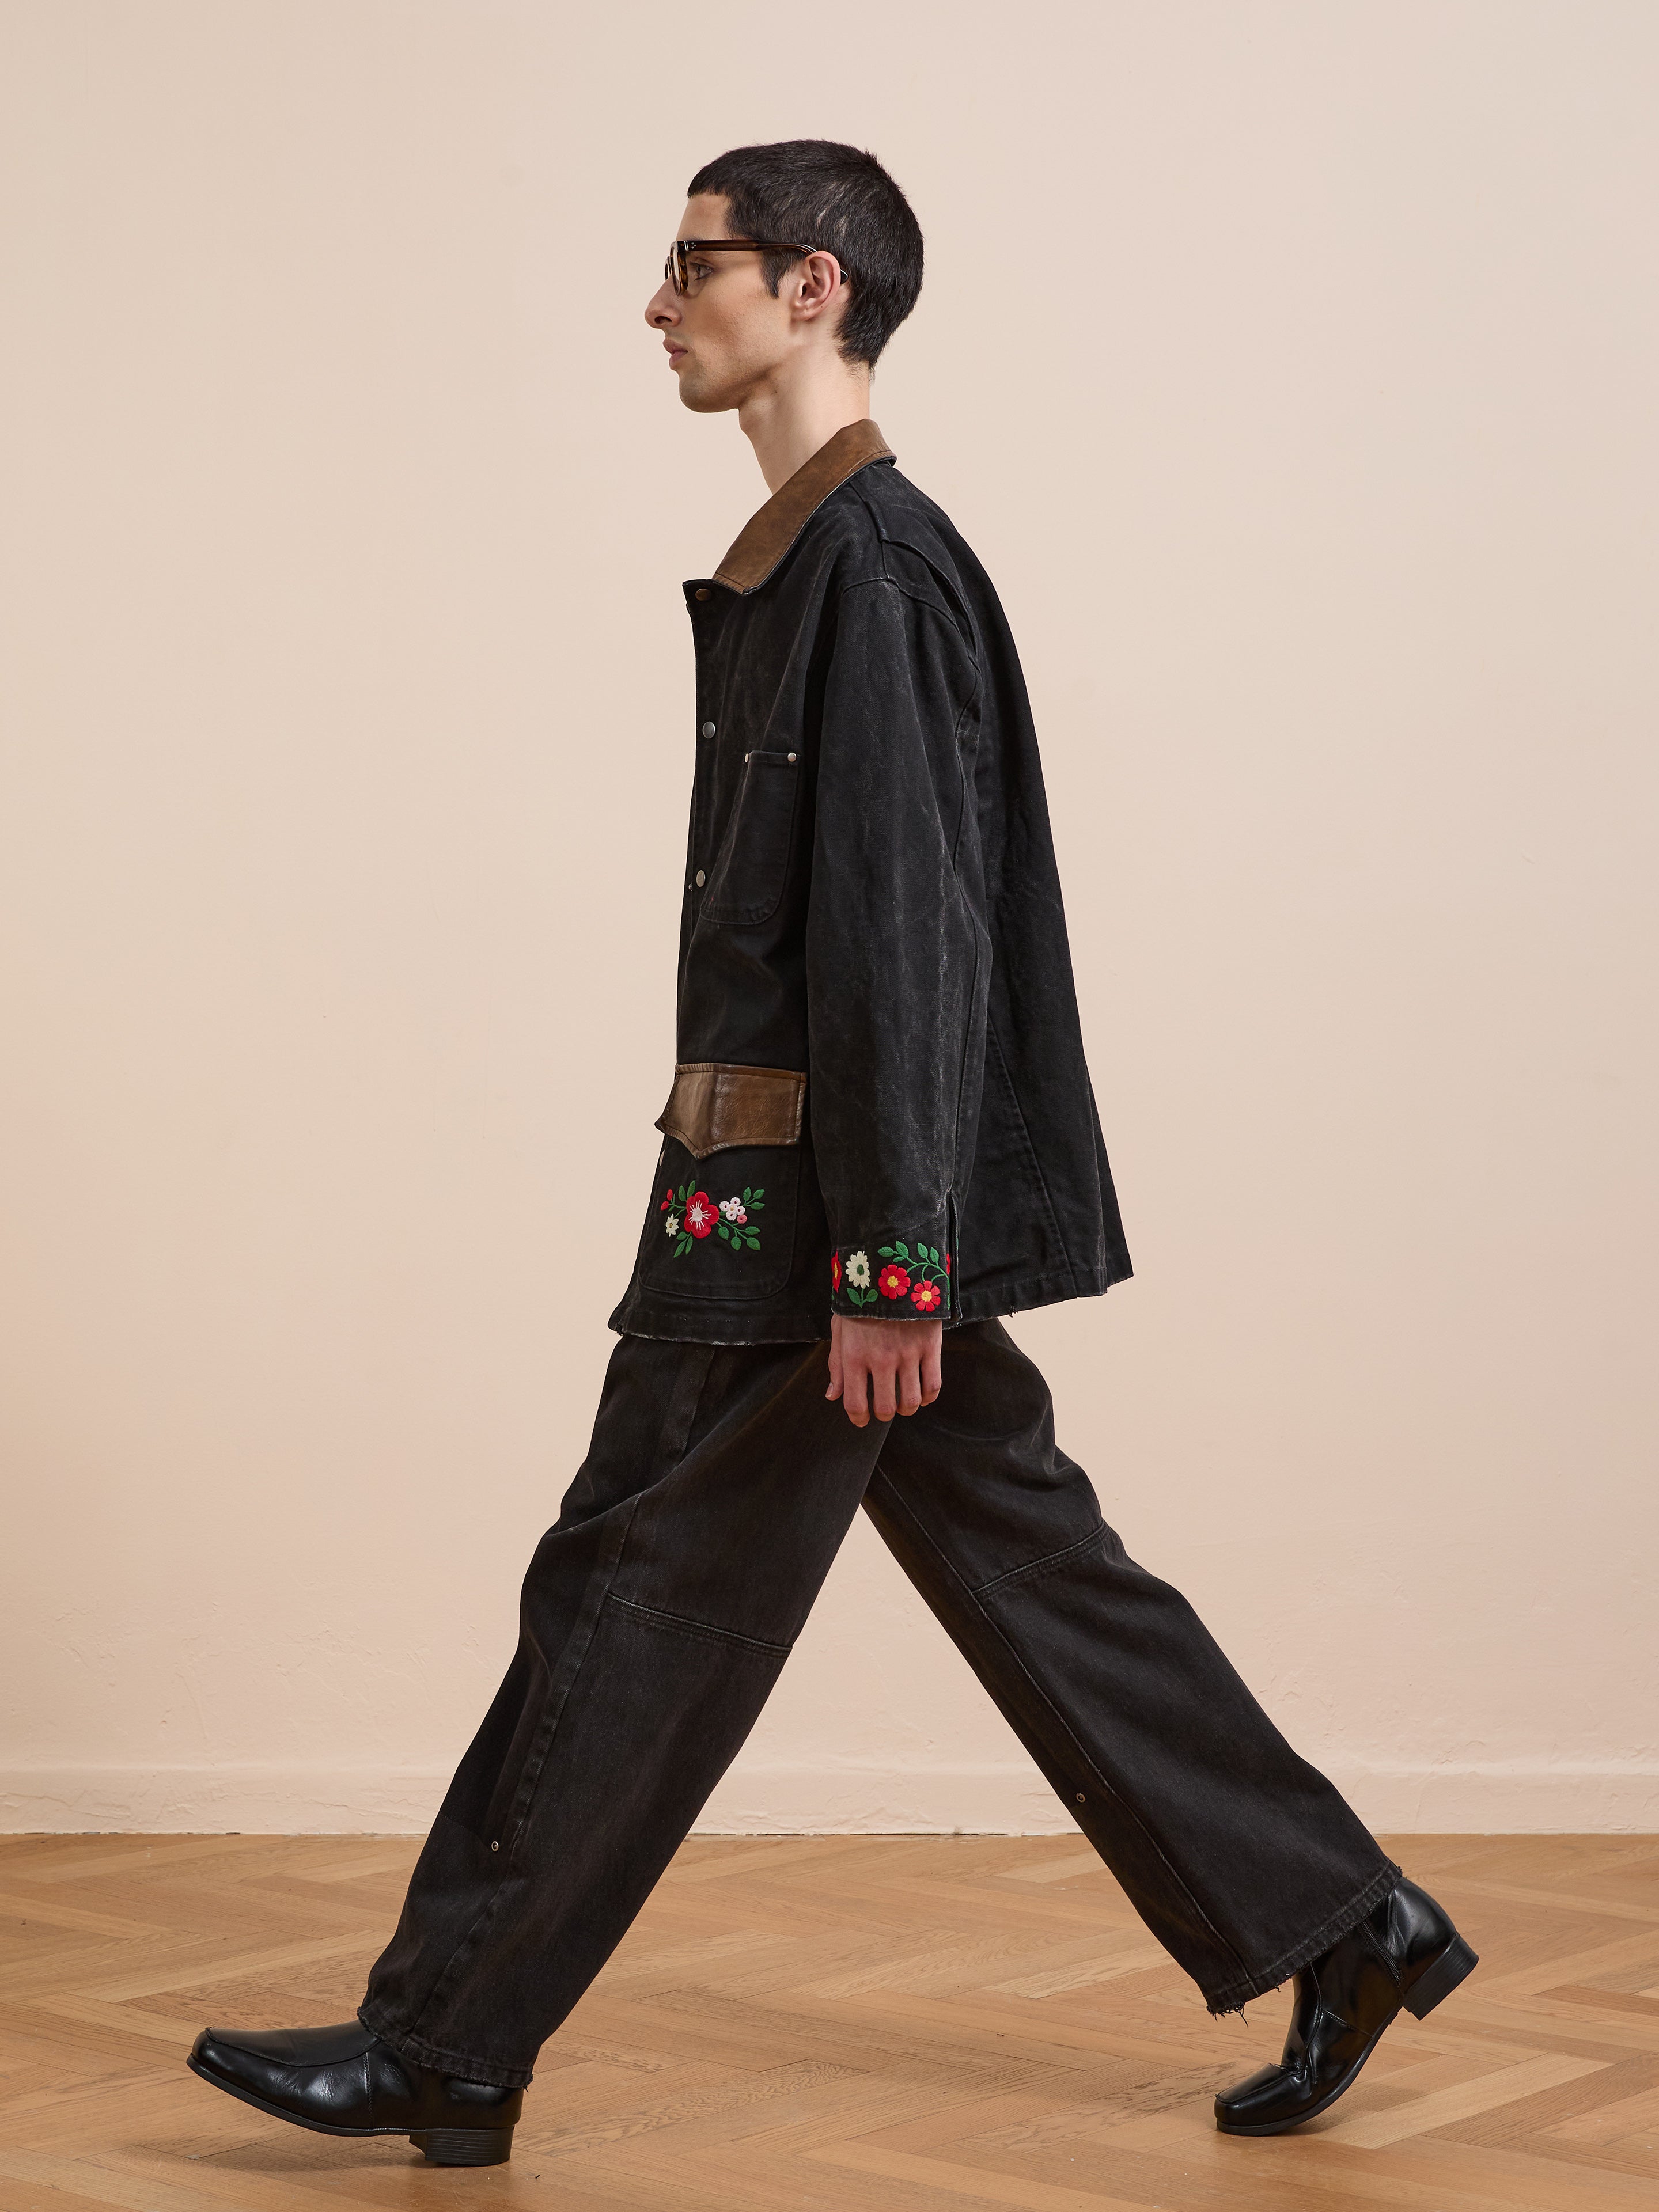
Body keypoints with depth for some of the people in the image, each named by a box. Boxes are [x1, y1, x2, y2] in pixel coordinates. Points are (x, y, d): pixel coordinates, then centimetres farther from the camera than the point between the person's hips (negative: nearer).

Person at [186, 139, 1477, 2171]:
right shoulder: (813, 556, 16)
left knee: (635, 1604, 0)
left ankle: (440, 2054, 13)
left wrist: (891, 1262, -22)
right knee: (1030, 1574, 14)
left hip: (808, 1205, -10)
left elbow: (907, 928, -21)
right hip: (840, 1207, 10)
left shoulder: (874, 562, -15)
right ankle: (1336, 1927, 21)